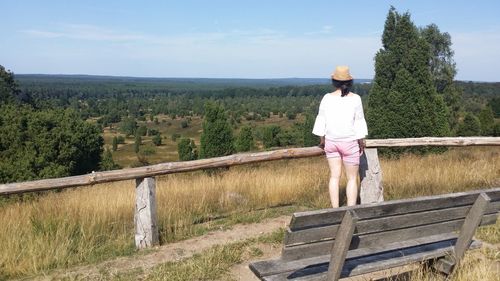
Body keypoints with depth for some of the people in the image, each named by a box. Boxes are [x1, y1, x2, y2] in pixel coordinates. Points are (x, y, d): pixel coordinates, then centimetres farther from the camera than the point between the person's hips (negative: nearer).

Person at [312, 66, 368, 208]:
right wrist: (361, 141, 3)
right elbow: (359, 122, -7)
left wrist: (322, 139, 10)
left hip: (331, 141, 3)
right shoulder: (355, 99, -9)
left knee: (334, 176, 10)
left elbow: (321, 120, 0)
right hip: (349, 142, -3)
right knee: (352, 178, 7)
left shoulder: (327, 98, -4)